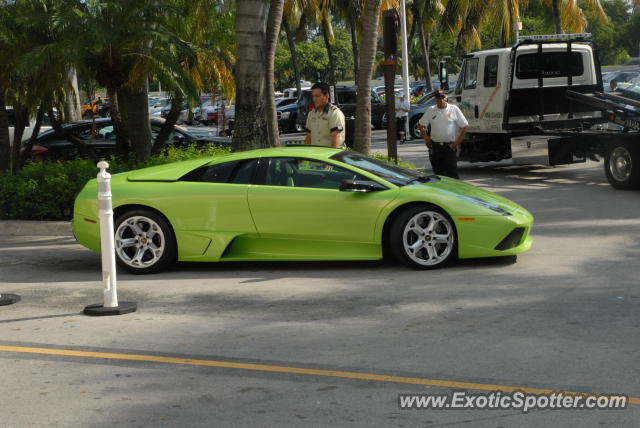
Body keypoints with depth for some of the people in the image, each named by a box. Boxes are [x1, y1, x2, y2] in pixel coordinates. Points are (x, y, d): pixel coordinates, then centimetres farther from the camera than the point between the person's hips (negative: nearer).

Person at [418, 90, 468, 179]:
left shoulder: (454, 109, 0)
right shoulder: (430, 111, 6)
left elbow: (465, 126, 2)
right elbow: (421, 125, 17)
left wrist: (457, 142, -4)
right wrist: (426, 137, 3)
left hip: (450, 146, -3)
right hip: (435, 147, 3)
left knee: (452, 172, -7)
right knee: (437, 172, 8)